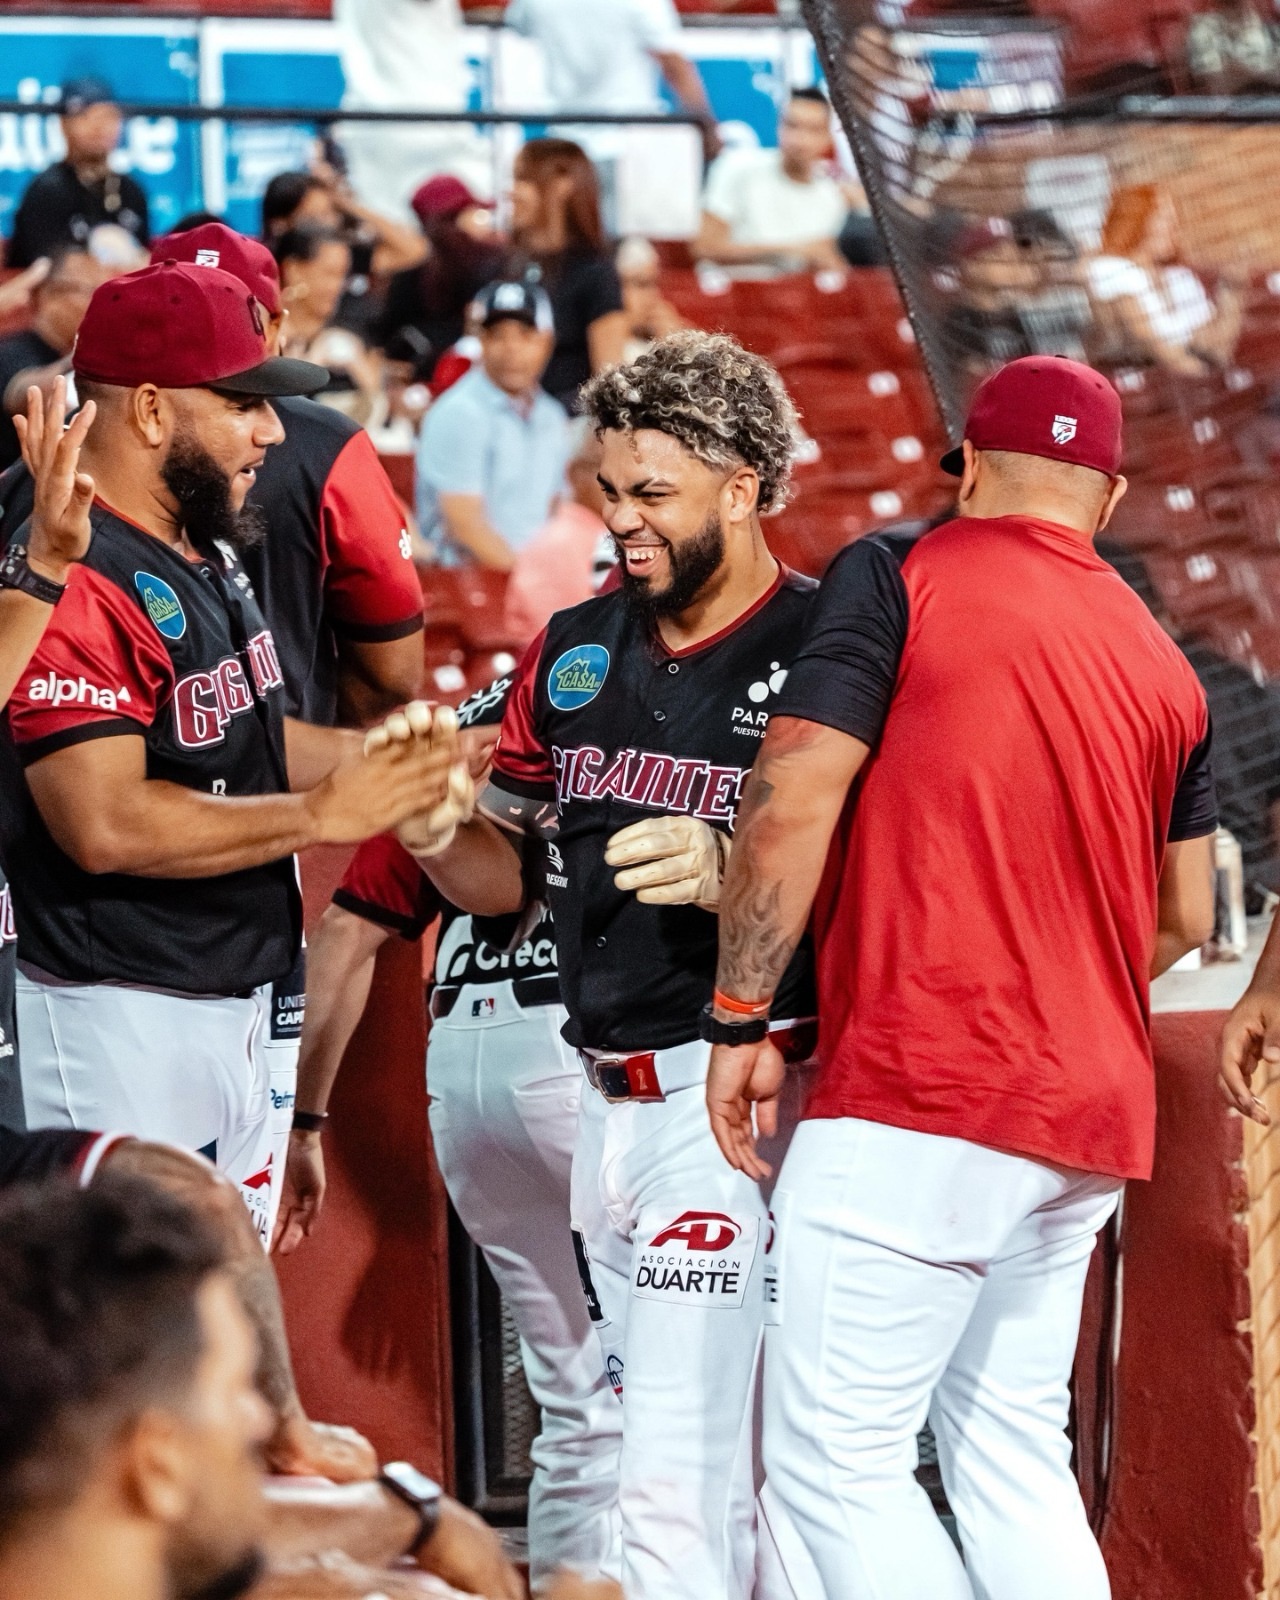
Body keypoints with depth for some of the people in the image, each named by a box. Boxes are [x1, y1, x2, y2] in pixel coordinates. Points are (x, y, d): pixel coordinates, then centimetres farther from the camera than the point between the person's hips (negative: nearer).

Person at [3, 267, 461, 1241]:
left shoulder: (207, 552, 12)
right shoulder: (78, 583, -20)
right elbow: (104, 823, -26)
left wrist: (377, 758, 6)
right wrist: (320, 815, -20)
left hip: (252, 1003, 10)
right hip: (127, 1023, -10)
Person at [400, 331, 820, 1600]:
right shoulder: (575, 651, 13)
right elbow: (505, 877, 18)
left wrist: (732, 873, -29)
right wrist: (434, 835, -3)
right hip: (607, 1095, 8)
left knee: (673, 1488, -14)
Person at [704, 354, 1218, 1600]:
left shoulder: (897, 577, -2)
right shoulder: (1164, 665, 15)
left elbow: (790, 806, -11)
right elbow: (1184, 924, 21)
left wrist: (739, 1017, -4)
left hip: (918, 1099, -7)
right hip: (1088, 1116, 7)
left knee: (830, 1465, -6)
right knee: (1011, 1461, 15)